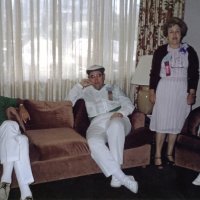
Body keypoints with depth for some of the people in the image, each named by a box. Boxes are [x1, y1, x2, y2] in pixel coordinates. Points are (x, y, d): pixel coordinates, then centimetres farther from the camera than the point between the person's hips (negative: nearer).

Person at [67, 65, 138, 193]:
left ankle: (116, 175, -38)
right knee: (94, 142, -36)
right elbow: (69, 101, 16)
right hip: (97, 124, 1)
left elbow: (129, 105, 13)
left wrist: (120, 112, -9)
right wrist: (80, 85, 10)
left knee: (115, 125, -40)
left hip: (117, 120, 0)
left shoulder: (114, 89, 26)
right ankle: (122, 177, -37)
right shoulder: (86, 91, 28)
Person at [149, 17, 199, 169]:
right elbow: (154, 72, 3)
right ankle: (158, 155, 7)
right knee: (162, 123, -3)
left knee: (175, 123, 7)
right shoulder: (161, 51, 0)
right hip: (164, 89, -1)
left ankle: (169, 153, 22)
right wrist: (152, 91, -1)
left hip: (182, 90, 1)